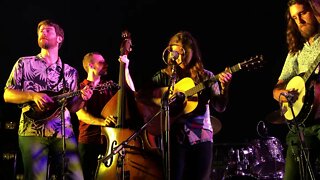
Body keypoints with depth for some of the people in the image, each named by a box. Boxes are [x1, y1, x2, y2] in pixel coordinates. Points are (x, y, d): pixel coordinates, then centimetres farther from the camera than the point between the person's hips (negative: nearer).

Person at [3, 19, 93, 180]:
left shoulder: (70, 71, 15)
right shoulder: (24, 63, 10)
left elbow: (71, 107, 14)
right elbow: (7, 95, 5)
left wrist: (82, 98, -7)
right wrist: (33, 96, -11)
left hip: (64, 133, 2)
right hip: (32, 132, -2)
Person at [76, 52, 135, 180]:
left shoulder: (109, 85, 13)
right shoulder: (81, 88, -1)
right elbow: (81, 114, -14)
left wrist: (125, 69, -2)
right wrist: (102, 122, -30)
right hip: (88, 141, -3)